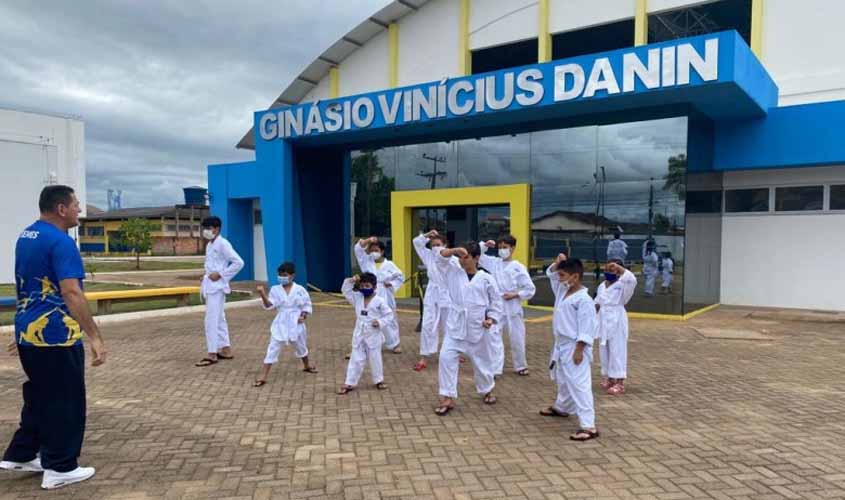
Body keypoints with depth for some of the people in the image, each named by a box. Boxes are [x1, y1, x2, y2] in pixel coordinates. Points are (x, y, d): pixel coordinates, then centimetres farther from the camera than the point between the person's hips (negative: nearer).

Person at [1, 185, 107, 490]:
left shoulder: (25, 237, 11)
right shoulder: (61, 241, -18)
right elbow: (71, 293, -27)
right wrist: (94, 337, -28)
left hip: (27, 331, 9)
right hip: (55, 335, -9)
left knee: (38, 396, 22)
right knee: (66, 401, 3)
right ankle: (60, 468, 12)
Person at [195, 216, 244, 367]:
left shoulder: (222, 244, -13)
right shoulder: (209, 245, 15)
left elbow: (238, 262, -18)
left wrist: (220, 274, -18)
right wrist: (204, 283, 13)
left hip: (217, 286, -9)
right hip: (210, 285, 9)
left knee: (211, 320, -9)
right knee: (219, 319, 14)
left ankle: (212, 354, -5)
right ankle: (226, 350, 22)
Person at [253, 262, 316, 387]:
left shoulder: (300, 289, -6)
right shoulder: (275, 289, -4)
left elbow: (307, 305, 2)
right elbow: (269, 305, -13)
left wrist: (303, 316, -13)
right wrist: (263, 294, -29)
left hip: (296, 324, 0)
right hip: (281, 324, 0)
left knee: (301, 346, 20)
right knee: (273, 349, -6)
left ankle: (307, 366, 48)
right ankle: (263, 376, -4)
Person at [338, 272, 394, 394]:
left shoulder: (380, 301, -10)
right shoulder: (357, 298, 2)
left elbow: (389, 315, -6)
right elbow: (345, 291, 5)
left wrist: (380, 322, -20)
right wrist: (351, 281, -10)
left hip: (373, 335, -3)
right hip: (359, 334, 3)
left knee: (375, 359, 10)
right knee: (356, 359, 7)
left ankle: (379, 380, 28)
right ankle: (349, 383, 12)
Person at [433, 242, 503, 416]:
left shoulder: (486, 278, -5)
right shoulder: (454, 272, 1)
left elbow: (496, 300, 3)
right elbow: (440, 258, -4)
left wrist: (492, 318, -9)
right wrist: (454, 250, -20)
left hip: (477, 328, -1)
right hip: (455, 326, 2)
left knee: (481, 360, 14)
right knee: (446, 358, -9)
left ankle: (487, 391, 40)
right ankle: (448, 398, -1)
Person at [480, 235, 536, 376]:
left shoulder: (519, 267, -7)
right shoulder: (494, 262, 2)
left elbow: (530, 289, -5)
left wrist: (515, 295, -14)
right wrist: (484, 245, -7)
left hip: (513, 308, -2)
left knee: (517, 338, 11)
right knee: (494, 336, -5)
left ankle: (520, 366, 31)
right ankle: (495, 368, 0)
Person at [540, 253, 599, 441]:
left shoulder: (584, 300, -19)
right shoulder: (563, 291, 7)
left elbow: (586, 328, -21)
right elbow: (551, 274, 20)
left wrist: (579, 350, -22)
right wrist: (557, 263, 1)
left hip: (575, 348, -9)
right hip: (562, 345, 9)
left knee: (579, 385, -11)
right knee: (563, 380, 27)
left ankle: (588, 426, -10)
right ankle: (561, 407, 48)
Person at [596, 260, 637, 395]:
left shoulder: (622, 285, -11)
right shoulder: (601, 286, 9)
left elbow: (632, 280, -33)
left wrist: (619, 267, -33)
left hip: (616, 322, -6)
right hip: (603, 322, 7)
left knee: (617, 351, -3)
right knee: (604, 351, 13)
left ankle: (619, 383, 3)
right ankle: (608, 377, 27)